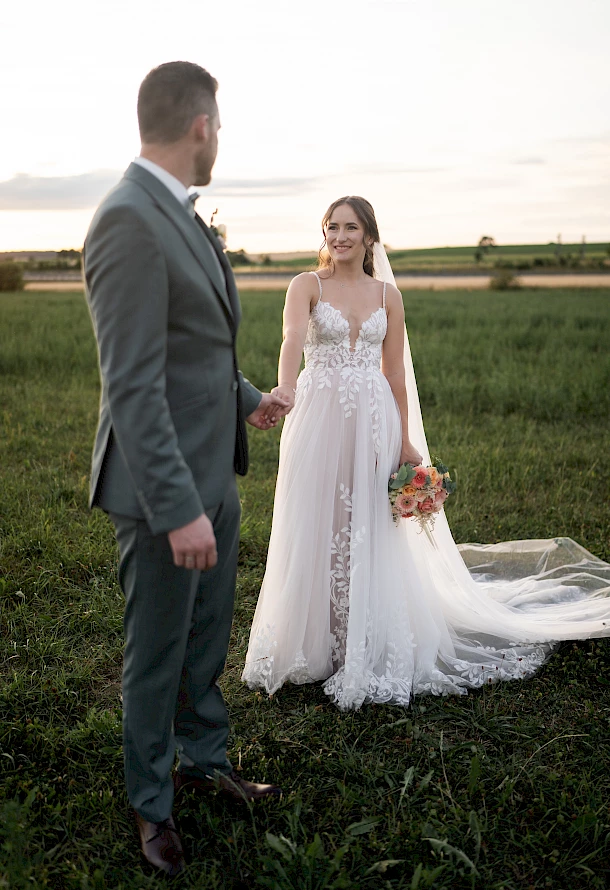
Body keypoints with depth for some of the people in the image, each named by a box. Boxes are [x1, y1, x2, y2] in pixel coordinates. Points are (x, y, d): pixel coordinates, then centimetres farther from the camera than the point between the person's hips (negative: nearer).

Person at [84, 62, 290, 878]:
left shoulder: (180, 217, 9)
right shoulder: (129, 221, -21)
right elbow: (133, 386, -25)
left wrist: (248, 399, 28)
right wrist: (178, 509, -26)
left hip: (213, 475, 9)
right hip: (167, 489, -9)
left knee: (207, 640, 22)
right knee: (157, 656, 10)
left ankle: (206, 761, 43)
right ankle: (153, 805, 31)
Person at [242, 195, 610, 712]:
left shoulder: (387, 294, 9)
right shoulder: (307, 286, 1)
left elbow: (396, 374, 9)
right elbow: (293, 338, -20)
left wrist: (405, 442, 5)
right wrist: (285, 388, -39)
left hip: (373, 422, 2)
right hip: (319, 419, -1)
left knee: (368, 533, 5)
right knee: (316, 531, 3)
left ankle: (367, 650, 19)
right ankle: (316, 644, 20)